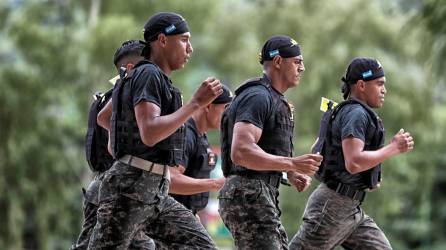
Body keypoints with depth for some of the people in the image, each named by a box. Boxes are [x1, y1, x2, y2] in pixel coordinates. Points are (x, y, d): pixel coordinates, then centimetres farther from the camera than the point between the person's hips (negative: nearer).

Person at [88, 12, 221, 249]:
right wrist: (196, 102, -20)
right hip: (130, 187, -9)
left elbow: (102, 118, 31)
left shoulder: (154, 78, 20)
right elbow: (149, 134, -23)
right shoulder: (148, 75, -9)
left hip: (155, 194, 9)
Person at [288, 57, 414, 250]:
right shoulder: (356, 113, -15)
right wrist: (394, 148, -18)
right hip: (332, 205, -10)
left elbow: (315, 152, 22)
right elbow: (353, 163, -27)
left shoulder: (343, 112, 15)